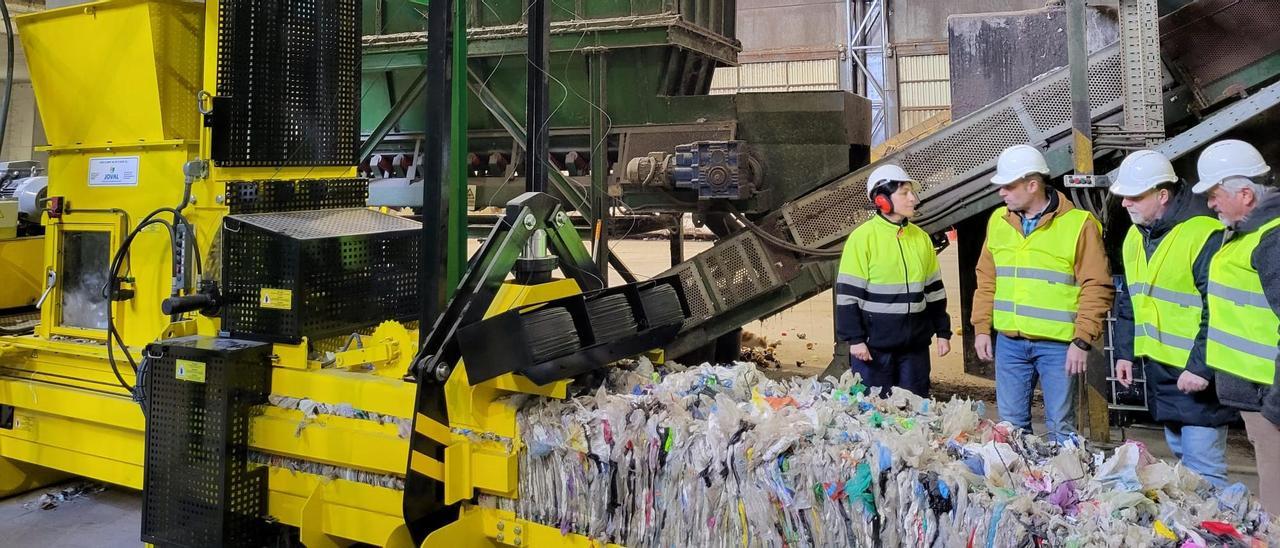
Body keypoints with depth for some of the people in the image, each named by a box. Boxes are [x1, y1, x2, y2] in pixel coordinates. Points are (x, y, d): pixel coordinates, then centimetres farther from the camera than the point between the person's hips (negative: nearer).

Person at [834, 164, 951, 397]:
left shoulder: (921, 238, 9)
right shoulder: (862, 237, -8)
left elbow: (934, 290, 15)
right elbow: (848, 293, -10)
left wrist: (942, 332, 13)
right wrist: (854, 339, -14)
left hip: (915, 344, 5)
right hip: (873, 345, -5)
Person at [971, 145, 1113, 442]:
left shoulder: (1079, 224, -7)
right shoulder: (998, 220, 8)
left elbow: (1096, 287, -8)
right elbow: (986, 279, 13)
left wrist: (1083, 341, -12)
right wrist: (982, 328, 9)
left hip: (1057, 344, -4)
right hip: (1009, 342, 5)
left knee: (1060, 427, 4)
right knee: (1011, 424, 12)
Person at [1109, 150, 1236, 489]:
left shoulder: (1204, 234, -18)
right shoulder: (1135, 236, 9)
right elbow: (1129, 301, 18)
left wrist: (1201, 367, -22)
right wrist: (1125, 352, 14)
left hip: (1197, 373, -8)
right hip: (1159, 369, 8)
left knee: (1202, 468, -6)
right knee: (1180, 454, 20)